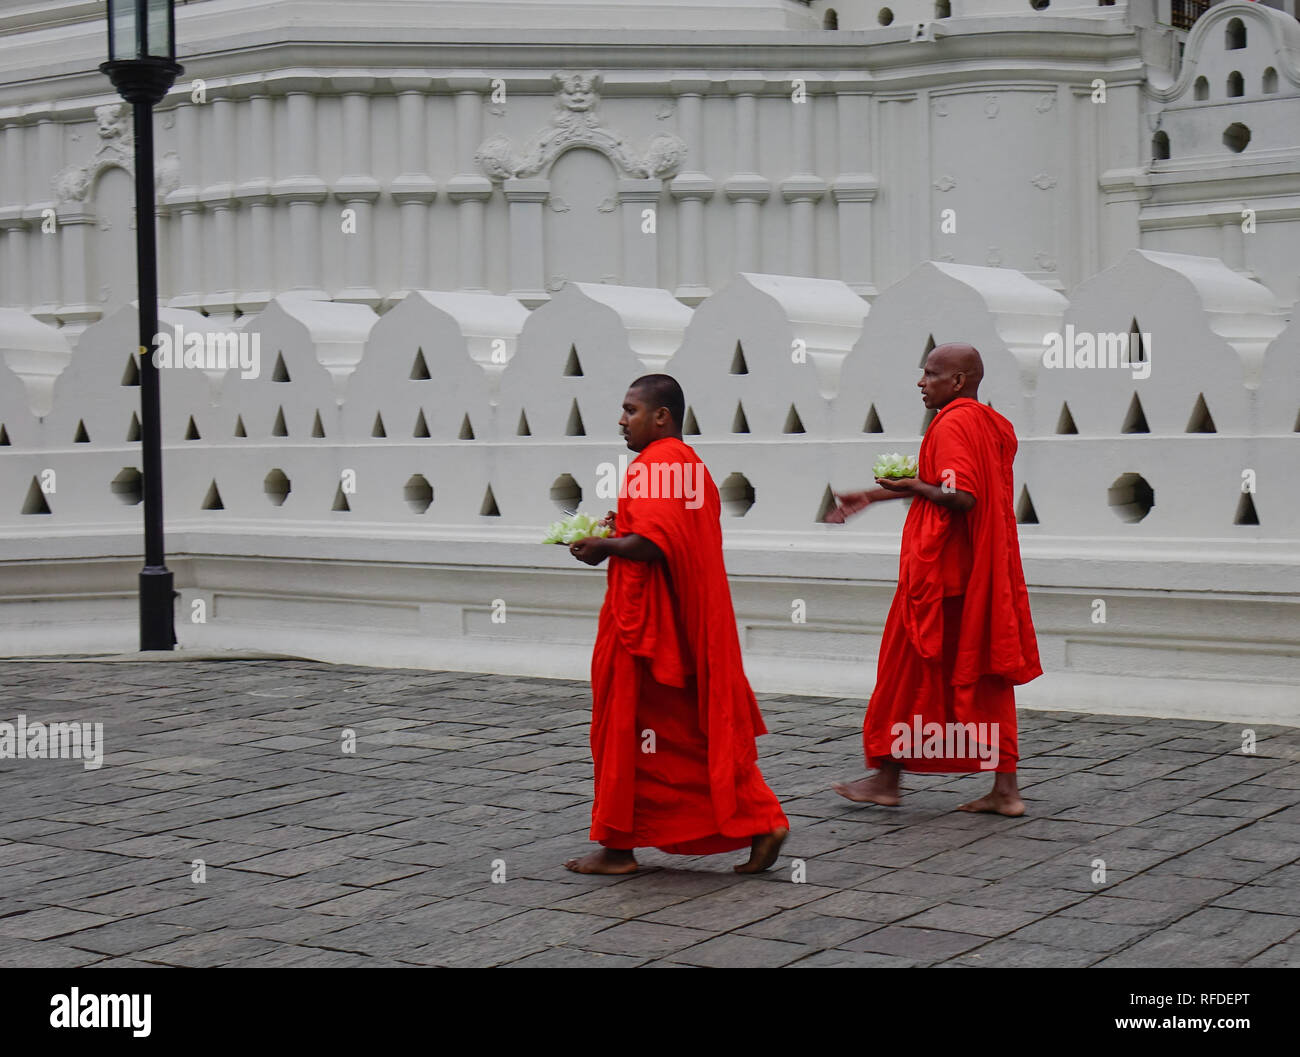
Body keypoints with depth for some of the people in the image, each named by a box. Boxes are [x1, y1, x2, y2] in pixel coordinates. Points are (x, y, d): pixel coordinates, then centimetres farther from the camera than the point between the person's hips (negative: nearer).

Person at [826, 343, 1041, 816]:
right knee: (984, 674, 9)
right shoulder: (994, 425, 14)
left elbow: (962, 497, -28)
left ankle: (886, 777, 15)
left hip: (938, 569, -9)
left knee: (908, 670, 5)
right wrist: (871, 496, 26)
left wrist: (914, 488, -13)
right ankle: (1005, 788, 7)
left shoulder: (951, 424, -15)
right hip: (982, 573, 9)